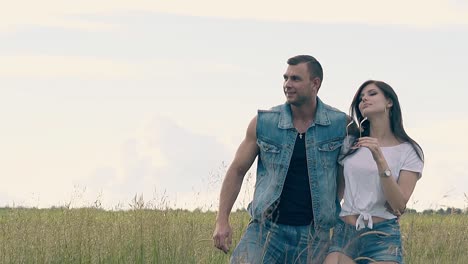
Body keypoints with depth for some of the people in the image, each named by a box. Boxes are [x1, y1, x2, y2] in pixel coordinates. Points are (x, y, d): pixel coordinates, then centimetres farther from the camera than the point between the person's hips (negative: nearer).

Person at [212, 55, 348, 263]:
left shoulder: (339, 125, -1)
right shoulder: (263, 123, 1)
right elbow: (237, 170, 7)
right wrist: (222, 221, -1)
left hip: (313, 235, 0)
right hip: (266, 228, 0)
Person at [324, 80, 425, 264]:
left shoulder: (409, 151, 2)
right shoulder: (351, 144, 12)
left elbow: (399, 206, -8)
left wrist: (380, 160, -16)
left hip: (382, 238, -3)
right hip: (343, 234, 3)